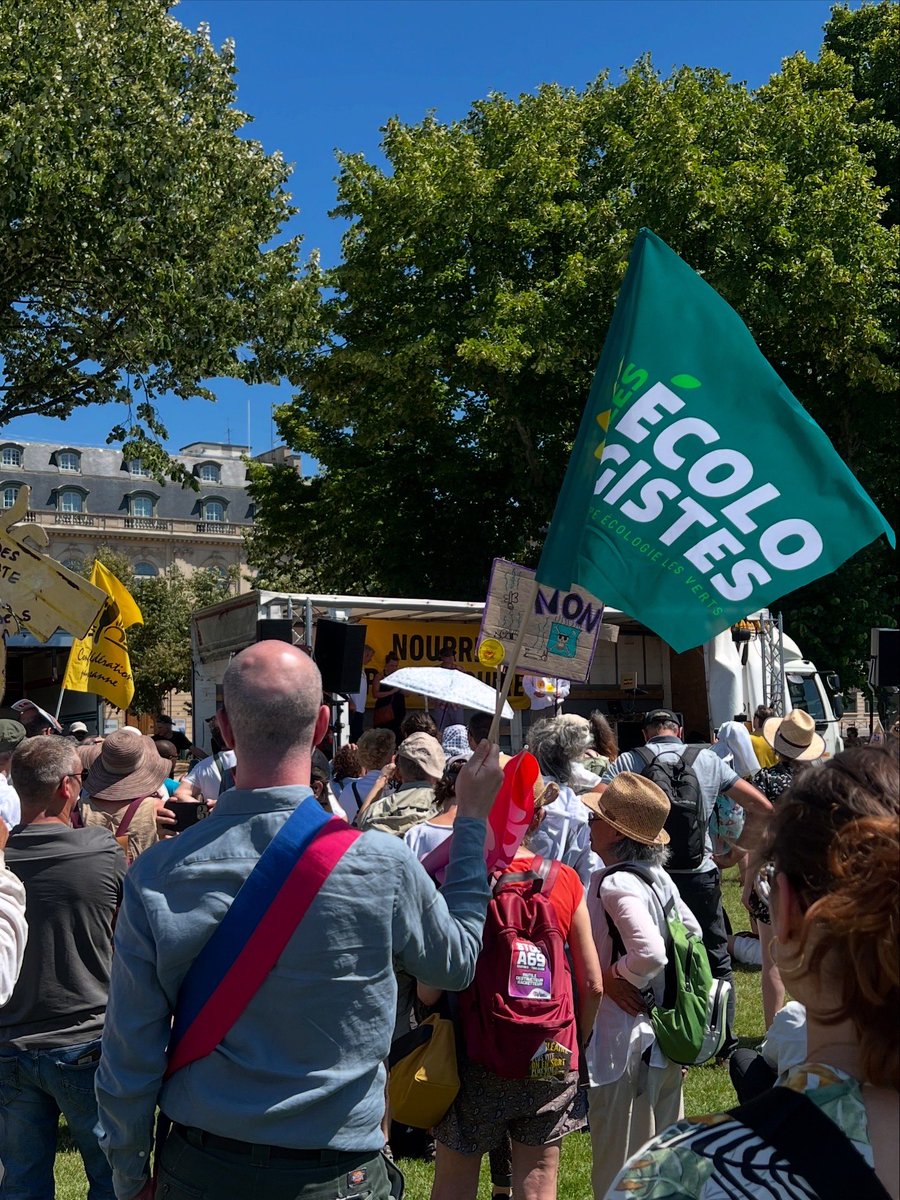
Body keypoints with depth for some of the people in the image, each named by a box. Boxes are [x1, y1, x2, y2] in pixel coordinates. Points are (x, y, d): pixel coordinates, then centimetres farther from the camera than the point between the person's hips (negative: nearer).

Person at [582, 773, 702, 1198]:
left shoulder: (617, 884, -22)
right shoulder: (656, 876, 5)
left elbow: (649, 954, -34)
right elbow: (692, 931, 13)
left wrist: (615, 979, -16)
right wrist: (661, 987, 11)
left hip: (627, 1041, -9)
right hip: (664, 1035, 9)